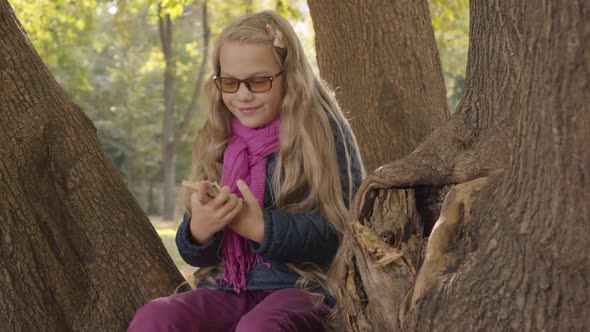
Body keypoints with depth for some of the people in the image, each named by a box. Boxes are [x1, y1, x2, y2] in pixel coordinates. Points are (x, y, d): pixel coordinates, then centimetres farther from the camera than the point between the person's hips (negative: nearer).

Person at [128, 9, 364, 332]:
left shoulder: (324, 131, -1)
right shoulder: (215, 141, 10)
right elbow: (196, 254, 13)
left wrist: (262, 227, -19)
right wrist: (199, 229, -12)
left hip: (302, 288, -4)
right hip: (226, 290, 4)